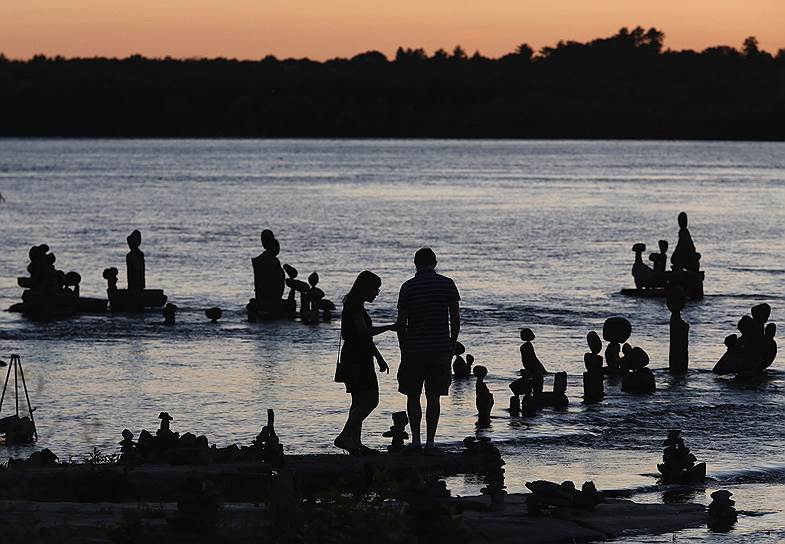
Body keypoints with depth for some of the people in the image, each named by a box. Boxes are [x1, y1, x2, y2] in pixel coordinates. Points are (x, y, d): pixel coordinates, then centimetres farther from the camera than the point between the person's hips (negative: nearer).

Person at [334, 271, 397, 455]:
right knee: (370, 400, -13)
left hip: (358, 359, 11)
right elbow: (364, 332, -23)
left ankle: (355, 443, 12)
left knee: (360, 401, 11)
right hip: (357, 360, -11)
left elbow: (365, 336, 25)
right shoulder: (354, 306, -13)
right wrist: (390, 327, -16)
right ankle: (345, 436, -19)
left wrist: (379, 358, 28)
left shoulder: (356, 306, 18)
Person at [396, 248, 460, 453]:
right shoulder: (447, 284, 0)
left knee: (413, 395, 11)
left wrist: (403, 350, 9)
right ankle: (430, 441, -1)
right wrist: (452, 344, 12)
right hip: (441, 349, 1)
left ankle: (415, 440, 6)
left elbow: (401, 323, -1)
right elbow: (455, 319, 0)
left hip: (414, 350, -1)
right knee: (433, 396, 3)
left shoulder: (408, 287, -2)